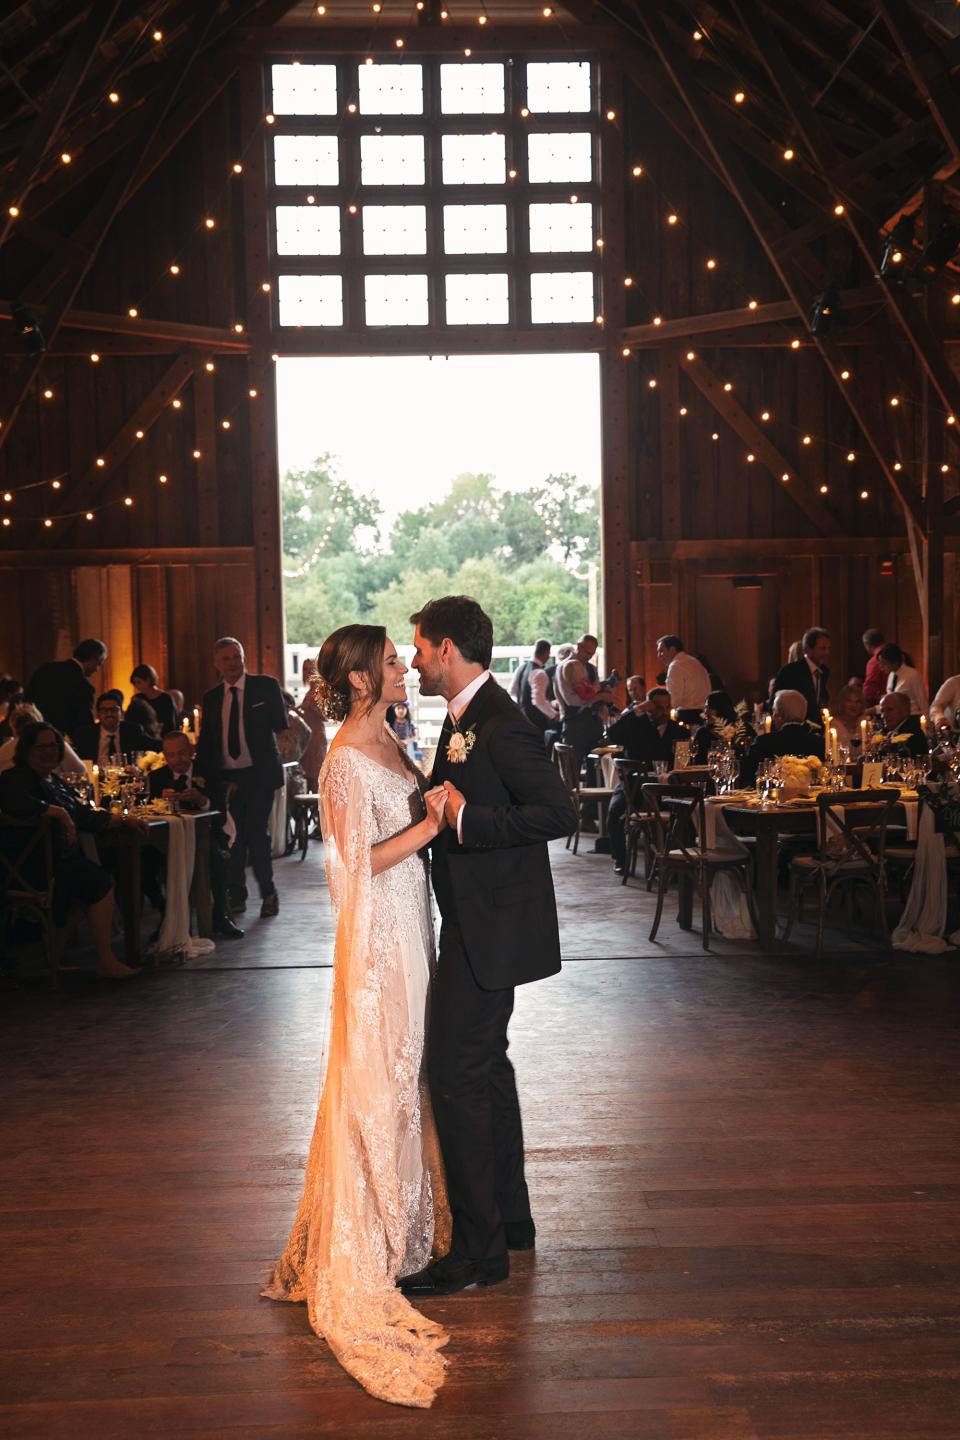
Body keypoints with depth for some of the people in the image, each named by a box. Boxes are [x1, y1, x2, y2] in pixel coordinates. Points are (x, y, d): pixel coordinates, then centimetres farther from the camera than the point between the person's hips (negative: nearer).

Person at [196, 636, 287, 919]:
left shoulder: (265, 686, 0)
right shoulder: (211, 697, 11)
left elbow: (280, 724, -2)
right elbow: (205, 741, 14)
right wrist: (204, 775, 7)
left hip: (259, 774, -4)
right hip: (226, 777, 4)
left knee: (256, 832, -9)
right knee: (233, 837, 8)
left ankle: (268, 893, 7)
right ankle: (236, 896, 21)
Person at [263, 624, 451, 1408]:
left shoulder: (388, 743, 9)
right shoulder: (347, 762, -19)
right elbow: (359, 864, -20)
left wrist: (431, 809, 0)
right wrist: (427, 825, -21)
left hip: (410, 926, 9)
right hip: (377, 936, -9)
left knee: (404, 1067, 18)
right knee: (375, 1075, 0)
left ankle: (404, 1216, 34)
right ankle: (360, 1256, 12)